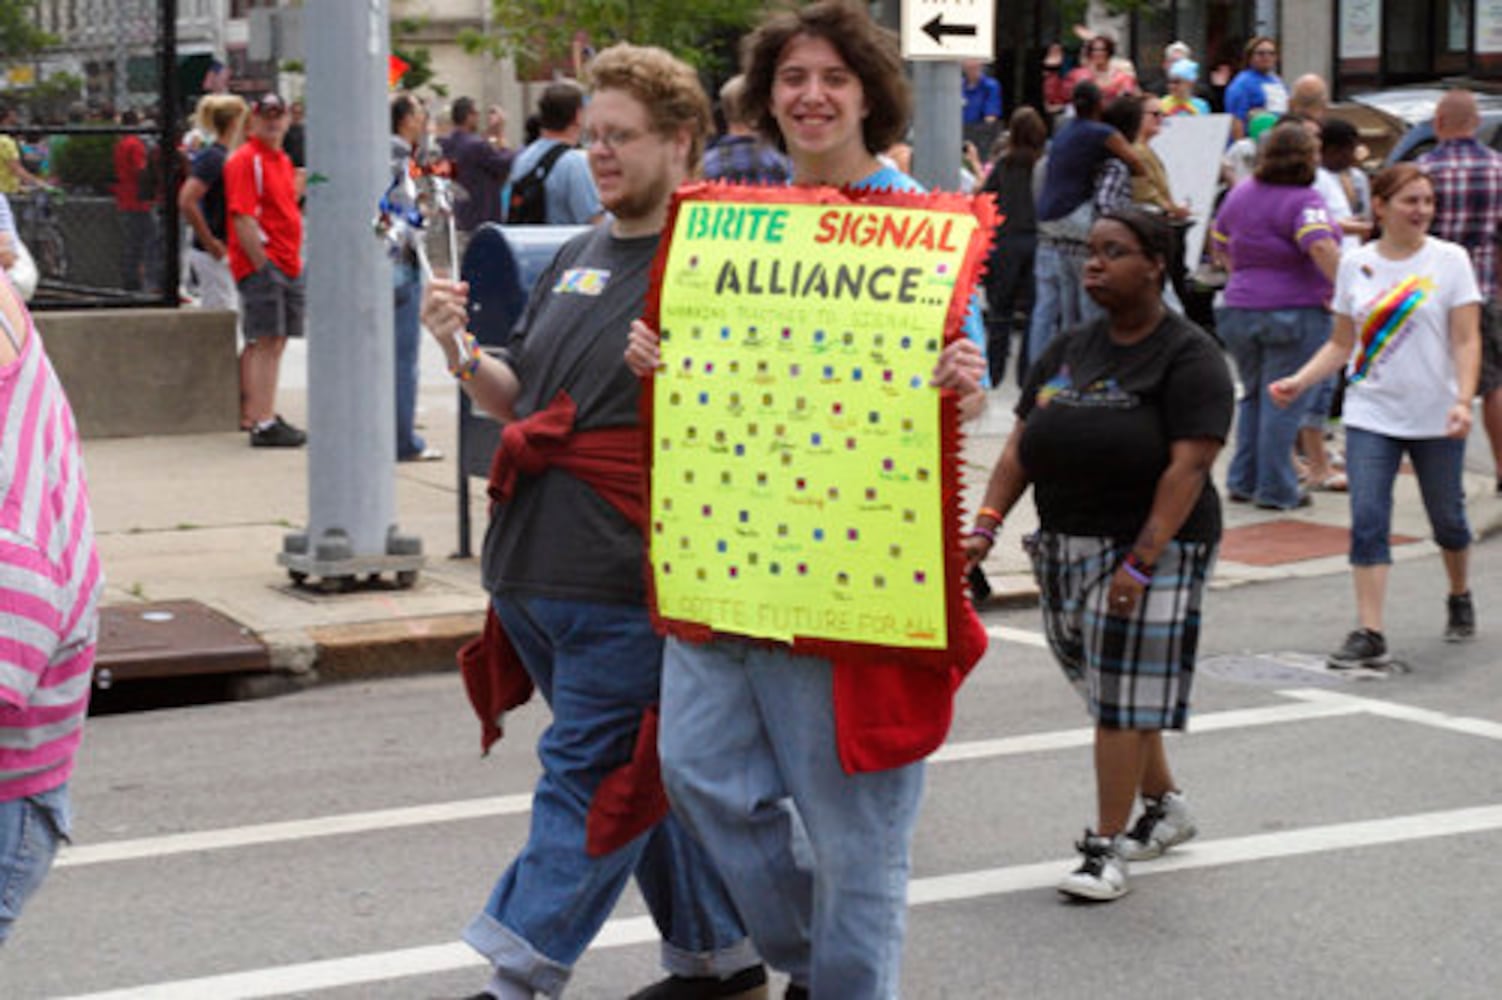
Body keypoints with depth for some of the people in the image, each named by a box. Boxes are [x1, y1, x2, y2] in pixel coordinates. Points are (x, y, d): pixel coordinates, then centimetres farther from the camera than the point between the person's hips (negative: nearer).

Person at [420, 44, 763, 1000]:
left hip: (627, 577, -8)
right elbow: (518, 398, 21)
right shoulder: (578, 258, 17)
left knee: (588, 775, -5)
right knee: (643, 770, 16)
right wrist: (460, 352, 3)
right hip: (536, 565, 8)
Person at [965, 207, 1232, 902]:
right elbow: (1021, 444, 10)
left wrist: (1142, 560, -23)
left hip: (1150, 545, -7)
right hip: (1064, 547, 7)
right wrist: (988, 522, -4)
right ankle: (1166, 806, 35)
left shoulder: (1187, 357, -8)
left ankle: (1106, 848, 1)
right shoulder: (1070, 350, 12)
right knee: (1111, 689, 15)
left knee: (1123, 695, -6)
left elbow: (1189, 466, -16)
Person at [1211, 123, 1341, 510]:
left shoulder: (1241, 193, 8)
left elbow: (1219, 242, 18)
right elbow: (1321, 247, -28)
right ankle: (1275, 489, 4)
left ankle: (1242, 481, 19)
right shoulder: (1303, 200, -14)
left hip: (1240, 309, 7)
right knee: (1284, 402, 0)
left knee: (1253, 396, 19)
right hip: (1295, 311, -6)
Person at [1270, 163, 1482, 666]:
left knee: (1447, 517, 13)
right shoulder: (1355, 265, 3)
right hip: (1371, 417, 1)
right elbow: (1342, 343, 10)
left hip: (1435, 417, -1)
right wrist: (1299, 380, -5)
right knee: (1368, 521, -10)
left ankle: (1460, 598, 40)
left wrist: (1464, 400, -20)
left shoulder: (1450, 260, -4)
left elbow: (1466, 340, -7)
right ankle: (1369, 634, -11)